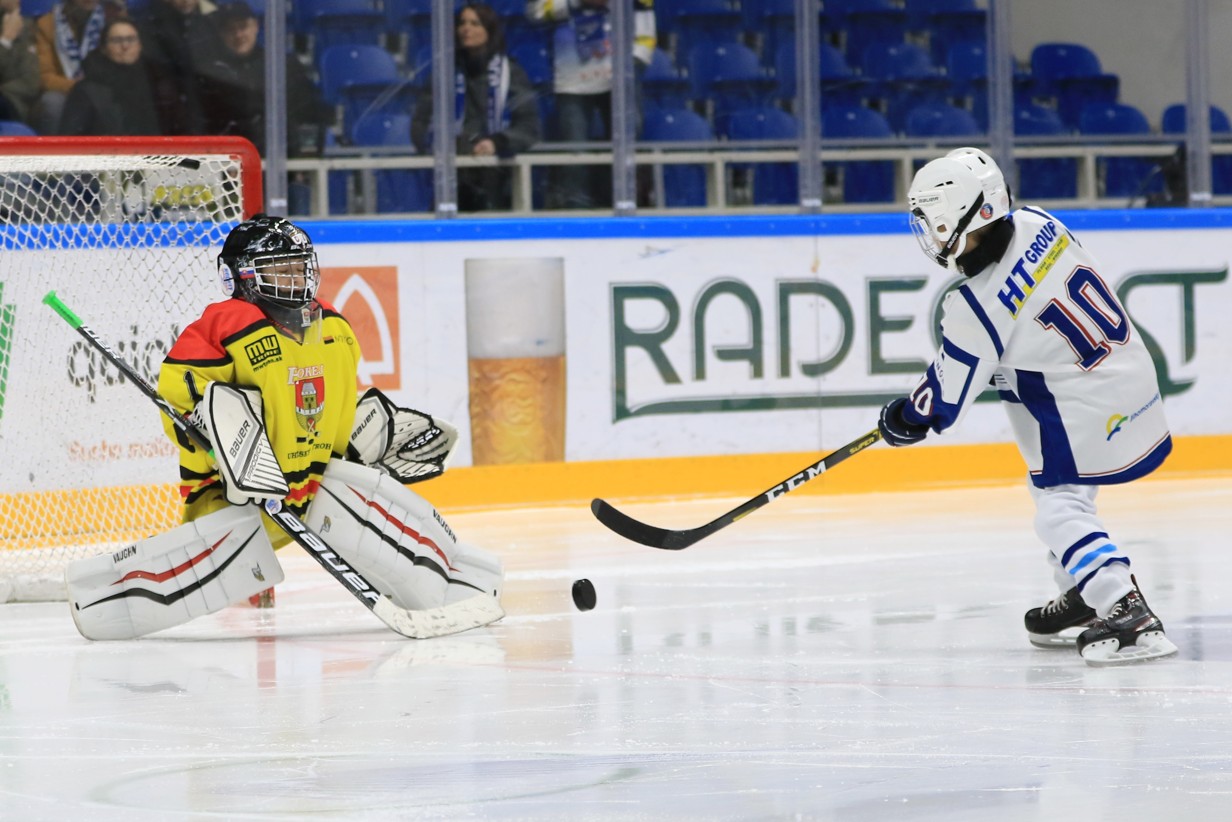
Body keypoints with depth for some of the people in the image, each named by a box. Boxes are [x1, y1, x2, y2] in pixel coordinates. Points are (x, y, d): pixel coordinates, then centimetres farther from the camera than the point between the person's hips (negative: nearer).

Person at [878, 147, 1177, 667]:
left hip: (1086, 410, -9)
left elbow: (944, 399, -13)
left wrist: (907, 420, 8)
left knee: (1059, 507, -7)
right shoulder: (1037, 225, -5)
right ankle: (1085, 600, 34)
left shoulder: (975, 309, -25)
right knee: (1059, 494, 23)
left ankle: (1129, 618, -20)